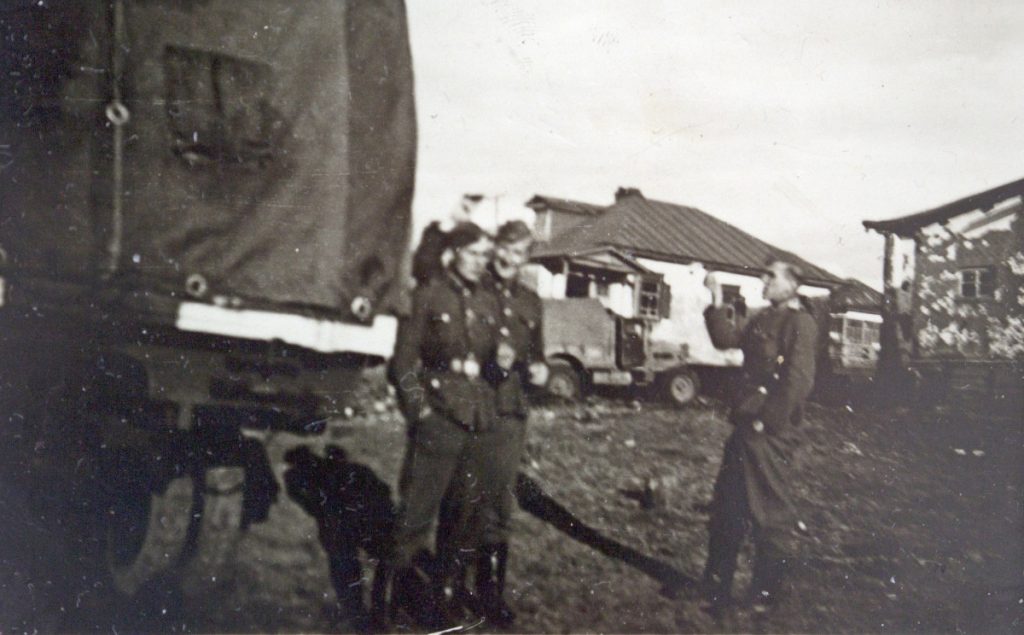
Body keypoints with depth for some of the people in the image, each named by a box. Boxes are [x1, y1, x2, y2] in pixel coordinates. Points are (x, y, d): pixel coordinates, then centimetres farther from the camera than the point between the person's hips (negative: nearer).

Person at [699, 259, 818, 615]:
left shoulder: (800, 324, -11)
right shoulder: (764, 319, 16)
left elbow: (798, 380, -18)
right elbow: (727, 339, 19)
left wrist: (767, 421, -19)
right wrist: (716, 305, 9)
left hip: (770, 433, -9)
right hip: (745, 426, 9)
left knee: (770, 513, 1)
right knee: (727, 509, 13)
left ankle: (765, 596, 13)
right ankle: (716, 589, 24)